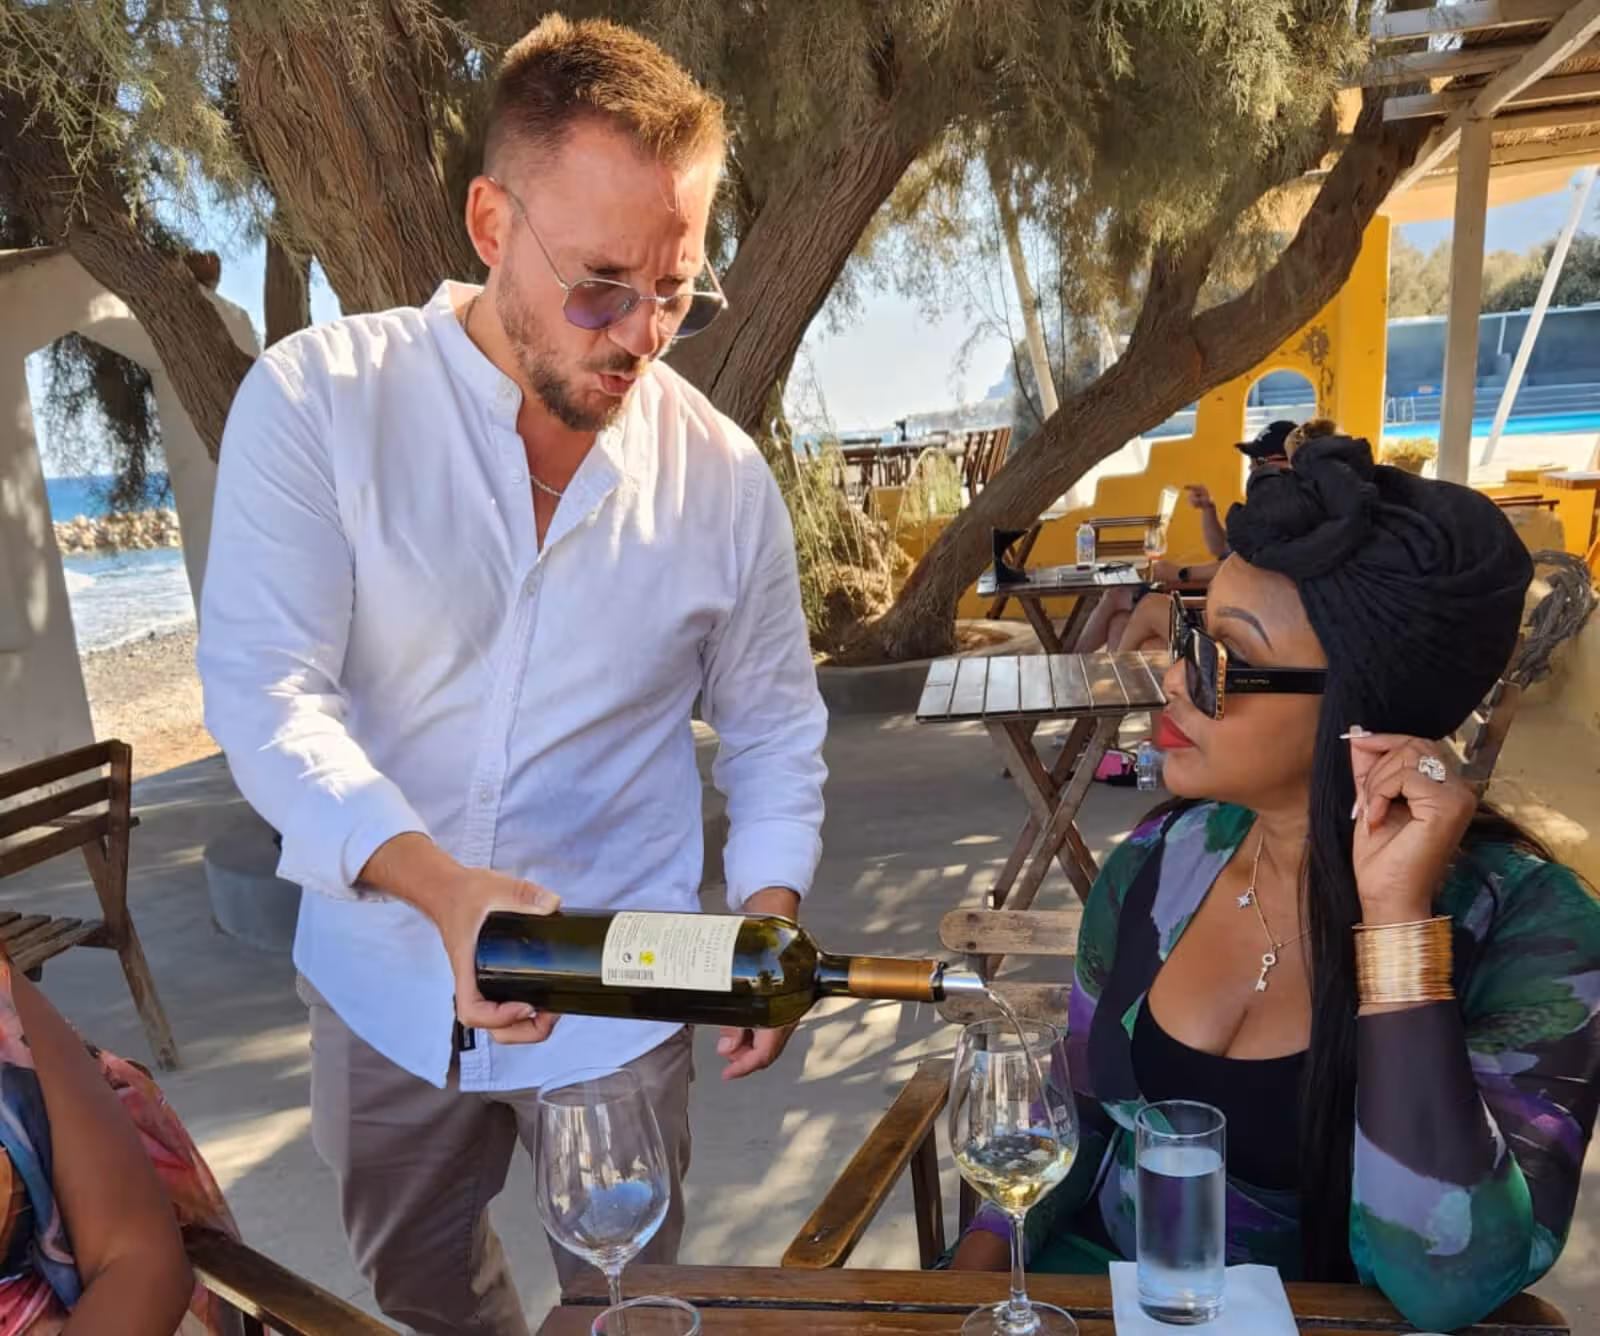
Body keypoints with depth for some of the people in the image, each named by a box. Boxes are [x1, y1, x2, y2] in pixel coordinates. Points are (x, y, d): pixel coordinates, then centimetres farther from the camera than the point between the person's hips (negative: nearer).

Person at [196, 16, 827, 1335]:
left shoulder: (723, 474, -8)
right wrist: (440, 884, -34)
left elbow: (775, 730, 1)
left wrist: (769, 915, -14)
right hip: (382, 977, 1)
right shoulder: (317, 398, -13)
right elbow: (266, 692, -18)